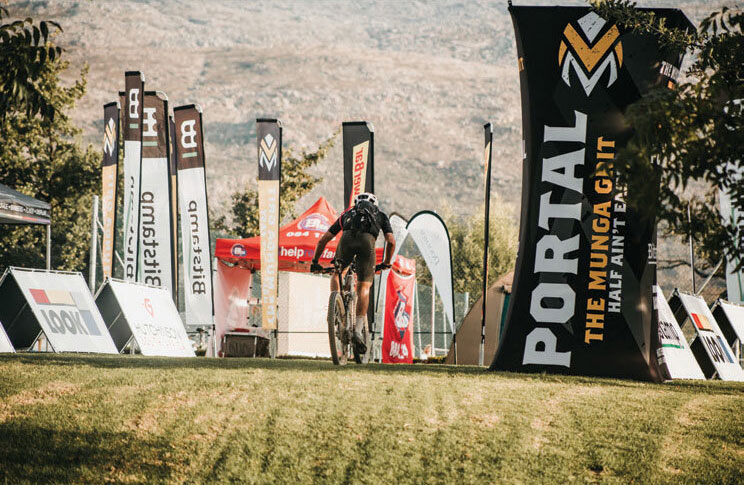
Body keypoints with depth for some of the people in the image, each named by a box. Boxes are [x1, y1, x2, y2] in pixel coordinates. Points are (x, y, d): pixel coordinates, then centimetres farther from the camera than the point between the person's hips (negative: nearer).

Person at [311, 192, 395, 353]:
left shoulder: (347, 213, 39)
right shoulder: (380, 215, 37)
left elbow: (323, 240, 36)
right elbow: (391, 241, 25)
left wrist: (315, 262, 44)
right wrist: (386, 263, 40)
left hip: (347, 238, 1)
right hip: (367, 240, -1)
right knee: (364, 287, 3)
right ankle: (358, 330, -9)